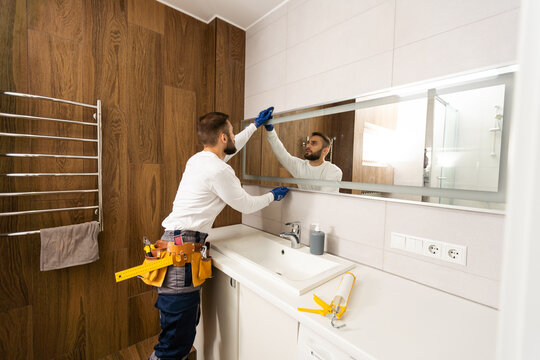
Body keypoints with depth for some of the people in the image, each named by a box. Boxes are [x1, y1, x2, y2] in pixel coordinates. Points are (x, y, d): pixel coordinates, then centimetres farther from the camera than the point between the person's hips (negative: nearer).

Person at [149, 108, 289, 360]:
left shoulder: (198, 159, 13)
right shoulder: (219, 171, -16)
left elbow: (232, 148, 30)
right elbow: (247, 205, -5)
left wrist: (255, 125, 37)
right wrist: (272, 196, 14)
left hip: (175, 241, 10)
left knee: (187, 323, 21)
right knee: (178, 339, 1)